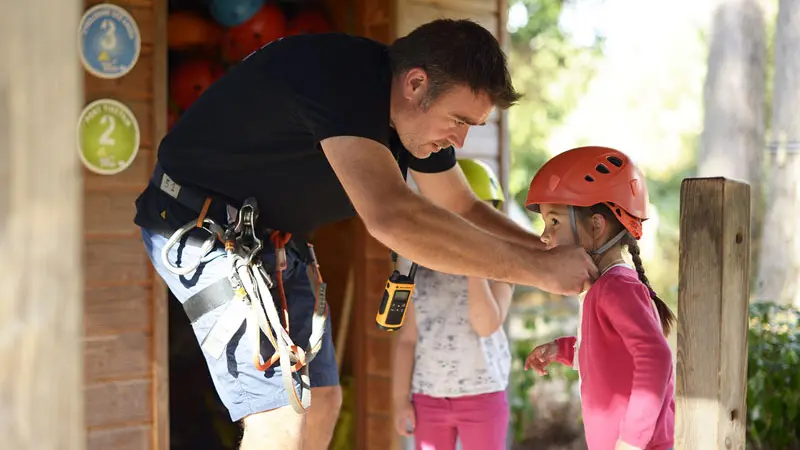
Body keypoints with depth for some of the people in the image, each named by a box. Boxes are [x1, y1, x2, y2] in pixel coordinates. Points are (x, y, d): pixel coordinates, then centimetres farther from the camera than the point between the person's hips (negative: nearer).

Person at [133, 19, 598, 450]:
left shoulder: (417, 113, -3)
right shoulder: (341, 75, -32)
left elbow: (465, 210, 10)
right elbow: (392, 216, -43)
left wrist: (552, 254, -6)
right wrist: (539, 269, -37)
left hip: (276, 236, 9)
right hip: (204, 227, -9)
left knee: (320, 403, 10)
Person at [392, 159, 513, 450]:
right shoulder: (421, 270, 3)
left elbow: (487, 325, -18)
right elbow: (407, 339, 5)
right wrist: (401, 398, 2)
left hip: (482, 395, -3)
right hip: (428, 396, 3)